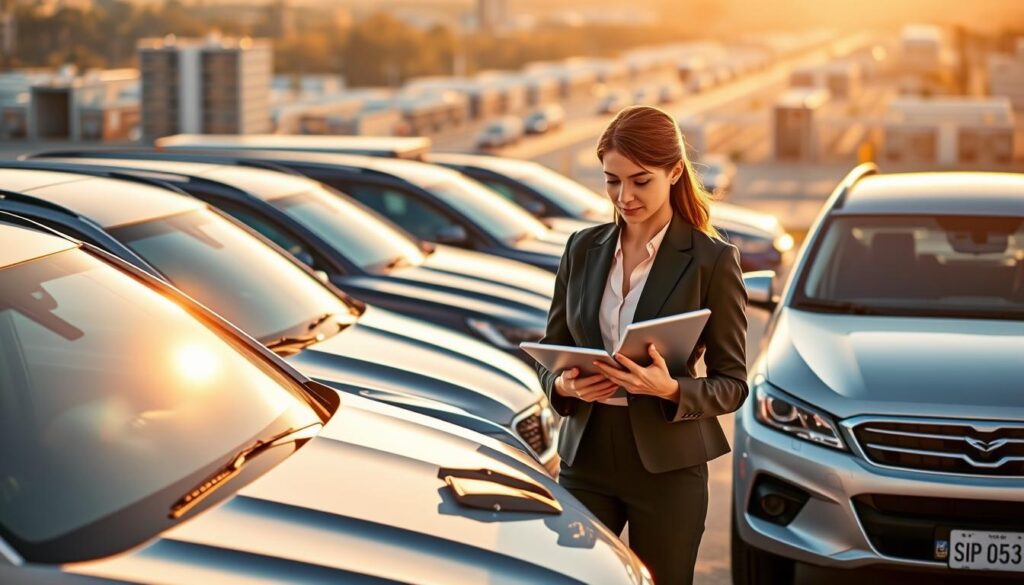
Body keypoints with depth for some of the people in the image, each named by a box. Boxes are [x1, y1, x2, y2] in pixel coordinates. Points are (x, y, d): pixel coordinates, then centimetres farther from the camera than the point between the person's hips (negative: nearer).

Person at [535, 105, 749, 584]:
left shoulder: (712, 260, -6)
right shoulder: (583, 249, 6)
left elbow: (731, 384, -4)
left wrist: (670, 388, -23)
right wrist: (566, 385, -11)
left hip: (667, 467, -3)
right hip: (586, 457, 3)